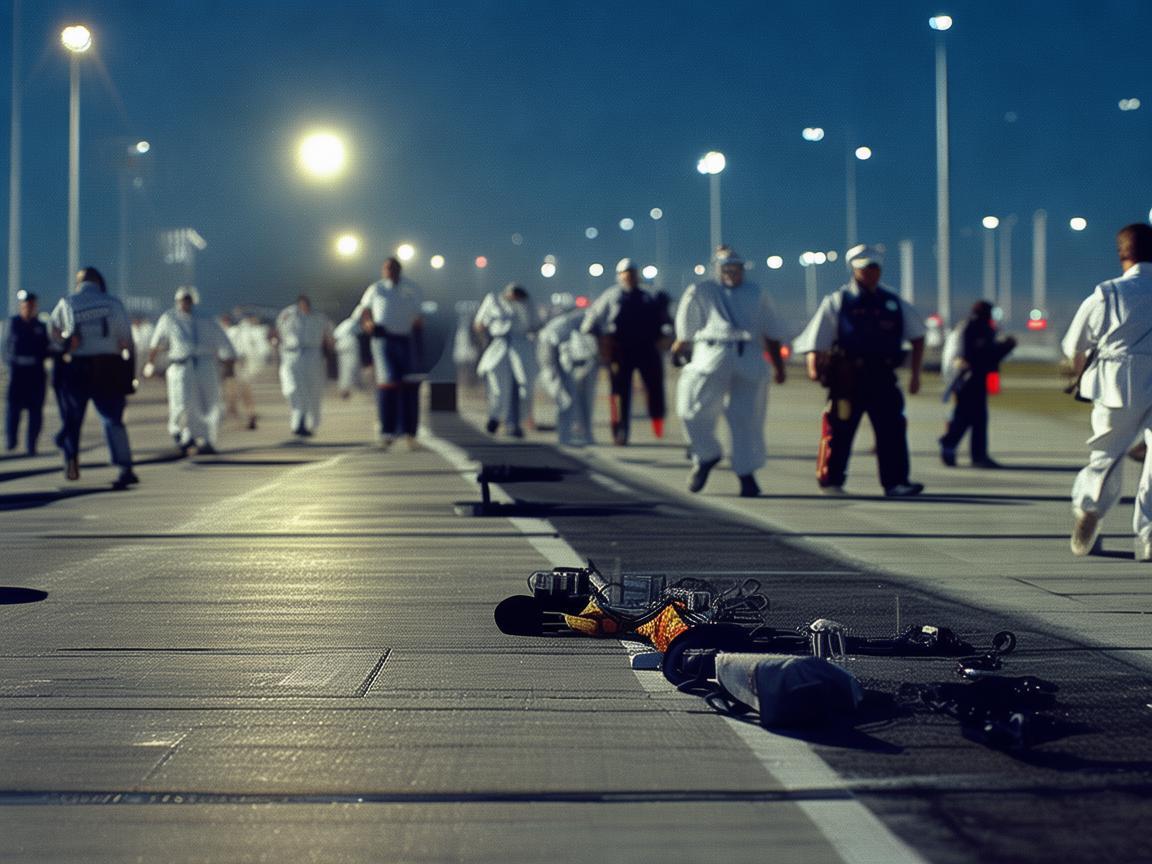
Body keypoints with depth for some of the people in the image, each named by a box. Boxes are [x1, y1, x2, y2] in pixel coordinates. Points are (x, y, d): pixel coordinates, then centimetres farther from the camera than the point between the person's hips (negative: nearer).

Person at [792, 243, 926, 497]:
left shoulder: (894, 303, 13)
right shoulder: (836, 302, 3)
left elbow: (917, 336, 20)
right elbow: (817, 339, -1)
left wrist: (915, 374, 12)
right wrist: (814, 366, -19)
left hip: (883, 378, 3)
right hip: (848, 378, -3)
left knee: (893, 429, -6)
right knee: (840, 430, 1)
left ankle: (895, 482, -6)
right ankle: (830, 480, 16)